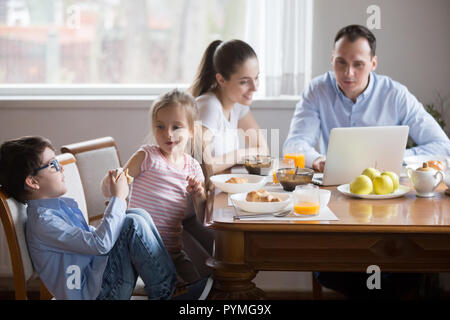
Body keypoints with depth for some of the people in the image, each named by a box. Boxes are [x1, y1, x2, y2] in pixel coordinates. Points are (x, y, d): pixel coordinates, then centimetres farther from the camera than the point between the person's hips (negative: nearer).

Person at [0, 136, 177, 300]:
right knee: (133, 223, -19)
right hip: (94, 293, -10)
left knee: (138, 214, 7)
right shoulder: (43, 221, -20)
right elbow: (100, 243, -25)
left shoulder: (63, 204, 12)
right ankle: (164, 292, -12)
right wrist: (118, 198, -14)